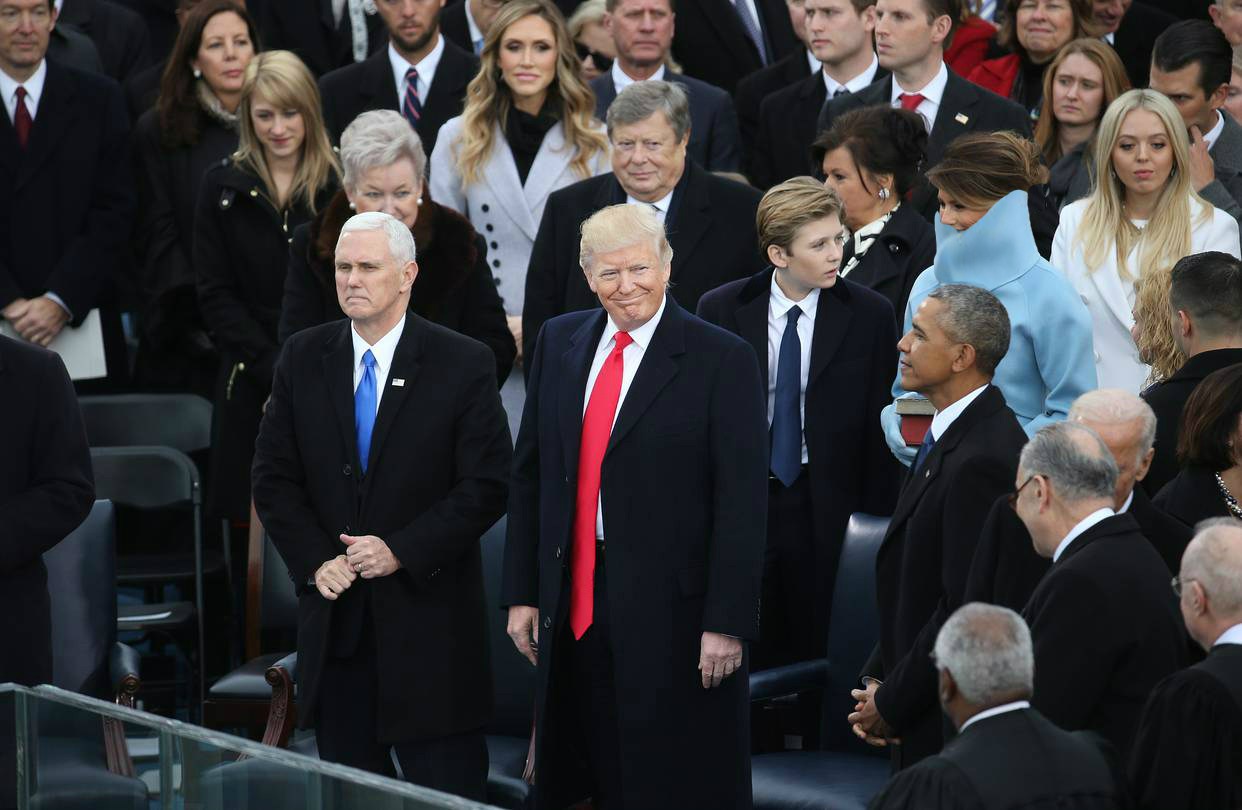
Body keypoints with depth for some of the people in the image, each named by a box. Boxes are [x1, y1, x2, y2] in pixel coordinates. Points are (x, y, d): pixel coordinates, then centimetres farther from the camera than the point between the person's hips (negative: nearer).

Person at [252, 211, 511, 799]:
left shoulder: (463, 365, -4)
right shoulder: (303, 359, 7)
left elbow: (487, 486, -7)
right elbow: (274, 479, 7)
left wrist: (402, 552, -15)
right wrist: (316, 562, -7)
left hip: (426, 614, -3)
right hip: (334, 614, 4)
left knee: (446, 790, -2)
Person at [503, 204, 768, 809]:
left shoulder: (723, 360, -8)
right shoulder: (559, 343, 9)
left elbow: (742, 502, -10)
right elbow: (529, 474, 13)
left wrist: (728, 622, -14)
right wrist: (522, 593, 8)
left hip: (674, 608, -5)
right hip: (573, 601, 5)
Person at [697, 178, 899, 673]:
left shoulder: (869, 316, -3)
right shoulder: (721, 310, -1)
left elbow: (879, 427, 1)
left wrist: (875, 517, -3)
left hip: (827, 509, -1)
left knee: (816, 653, 3)